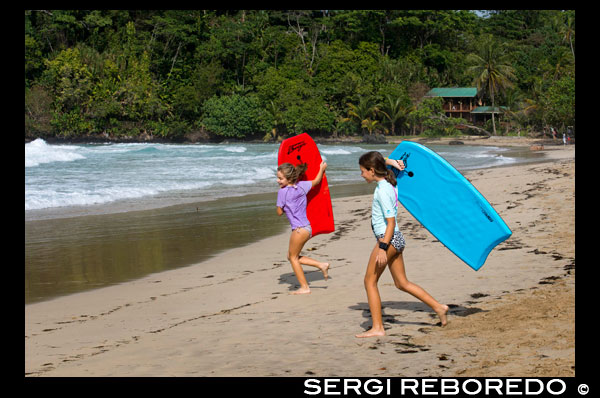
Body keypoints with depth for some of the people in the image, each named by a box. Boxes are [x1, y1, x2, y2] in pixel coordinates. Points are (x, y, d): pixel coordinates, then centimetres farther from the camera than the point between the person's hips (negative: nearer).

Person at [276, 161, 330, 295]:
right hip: (307, 227, 8)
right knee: (291, 256, 19)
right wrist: (322, 169, 35)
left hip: (299, 229, -8)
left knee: (293, 257, 8)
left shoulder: (282, 192, -14)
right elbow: (316, 181, 19)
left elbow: (279, 212, -6)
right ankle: (321, 265, 17)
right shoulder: (301, 186, 3)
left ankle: (304, 287, 10)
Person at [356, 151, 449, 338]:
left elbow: (391, 222, -21)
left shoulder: (382, 191, -18)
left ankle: (377, 328, -2)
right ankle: (438, 307, 14)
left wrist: (382, 248, -24)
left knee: (370, 281, -2)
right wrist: (391, 162, 12)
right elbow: (379, 162, 31)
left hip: (388, 239, -10)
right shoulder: (387, 184, 9)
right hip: (396, 239, 10)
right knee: (402, 283, 15)